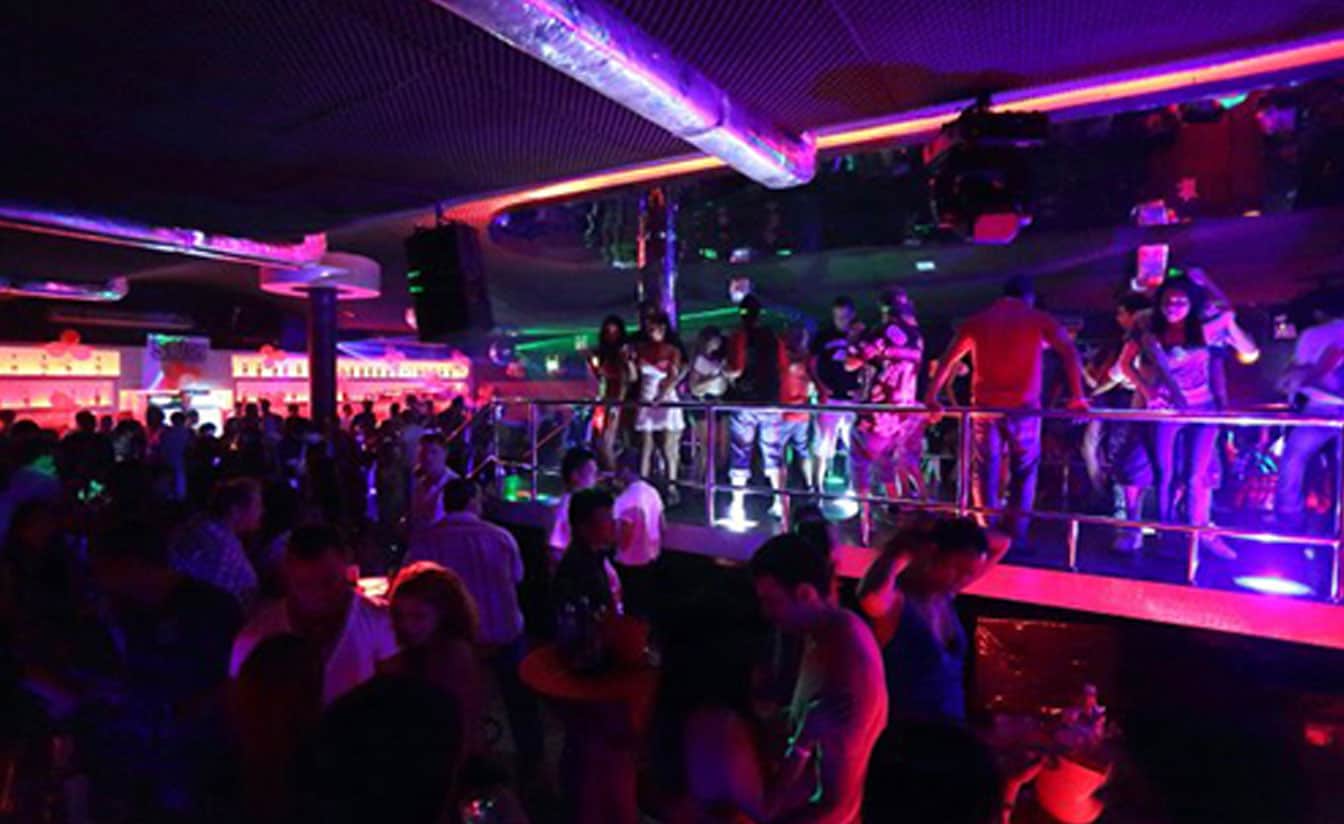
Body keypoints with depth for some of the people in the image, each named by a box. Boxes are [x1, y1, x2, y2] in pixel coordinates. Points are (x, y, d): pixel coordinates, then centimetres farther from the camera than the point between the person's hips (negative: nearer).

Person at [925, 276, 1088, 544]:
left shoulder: (977, 320, 13)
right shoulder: (1039, 319, 7)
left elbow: (948, 359, 11)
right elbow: (1069, 352, -4)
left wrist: (932, 396, 13)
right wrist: (1077, 396, -5)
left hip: (985, 405, 2)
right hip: (1023, 406, -2)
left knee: (984, 470, 8)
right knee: (1024, 472, 8)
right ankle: (1016, 536, 5)